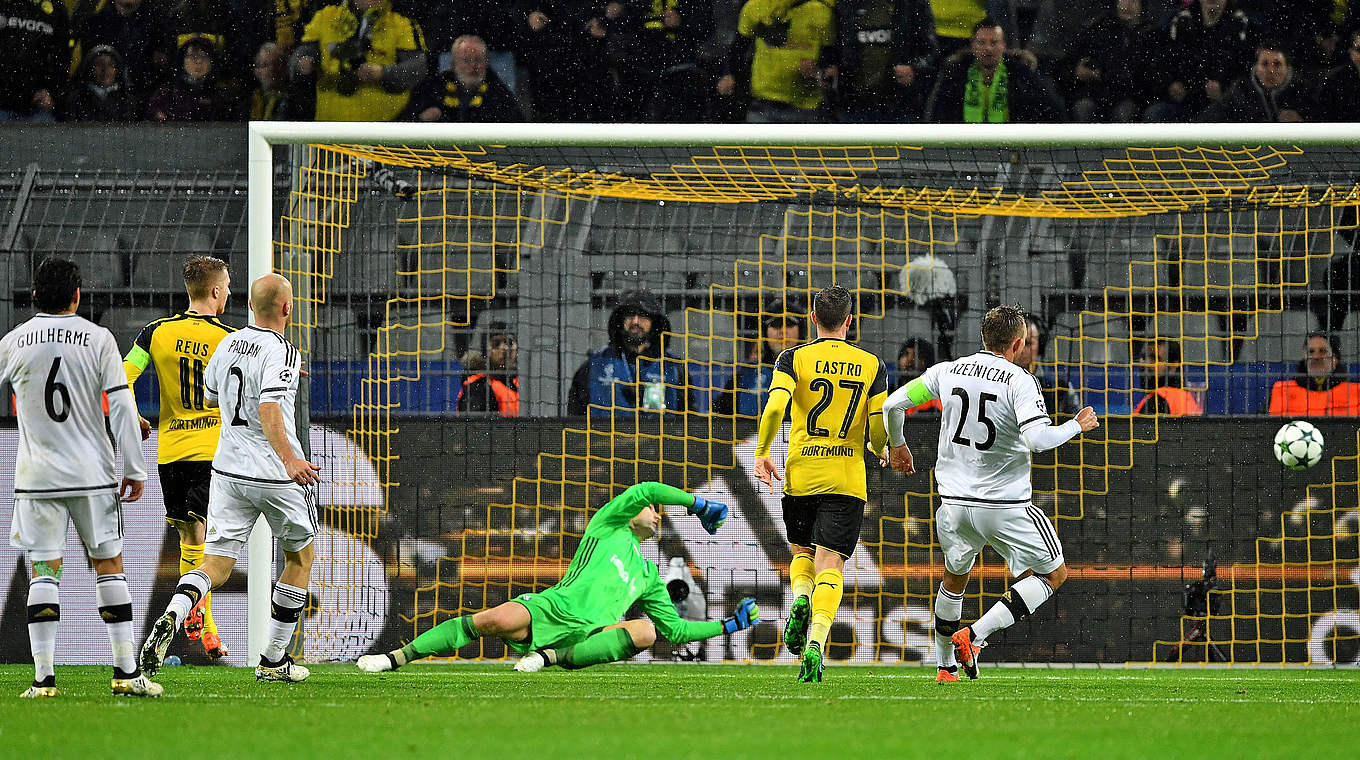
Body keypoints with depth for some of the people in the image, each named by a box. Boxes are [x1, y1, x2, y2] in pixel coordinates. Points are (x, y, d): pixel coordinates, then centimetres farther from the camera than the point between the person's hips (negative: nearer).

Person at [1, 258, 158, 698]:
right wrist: (134, 469, 0)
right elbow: (122, 406, -5)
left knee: (43, 572, 2)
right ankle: (126, 672, 6)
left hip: (37, 476, 0)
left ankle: (44, 677, -5)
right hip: (92, 473, 0)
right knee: (108, 565, 8)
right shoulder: (98, 339, -3)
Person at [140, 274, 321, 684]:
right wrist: (289, 458, -39)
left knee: (217, 565, 2)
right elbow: (268, 409, -29)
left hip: (228, 469, 5)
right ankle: (273, 659, 18)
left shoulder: (228, 345, 8)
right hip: (275, 473, -5)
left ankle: (171, 617, -30)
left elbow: (210, 397, 24)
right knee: (300, 557, 17)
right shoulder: (281, 352, -13)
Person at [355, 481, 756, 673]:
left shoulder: (649, 576, 33)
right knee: (495, 620, -33)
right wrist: (701, 505, 4)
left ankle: (554, 657, -31)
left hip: (590, 635, 4)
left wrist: (729, 625, 27)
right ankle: (396, 657, -24)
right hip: (553, 610, -4)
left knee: (647, 629, -26)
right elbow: (646, 491, 3)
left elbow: (677, 629, 33)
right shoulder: (608, 527, 19)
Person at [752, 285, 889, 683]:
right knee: (830, 564, -3)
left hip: (800, 475, 0)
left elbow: (774, 408, -16)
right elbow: (880, 430, 0)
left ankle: (801, 598, -8)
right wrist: (879, 449, 23)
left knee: (802, 552, 23)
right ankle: (816, 642, -24)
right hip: (847, 478, 0)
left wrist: (761, 453, -2)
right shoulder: (872, 365, 3)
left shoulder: (794, 358, -1)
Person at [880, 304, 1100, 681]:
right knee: (1054, 573, 9)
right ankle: (973, 635, -5)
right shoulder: (1019, 382, -13)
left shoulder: (947, 372, 2)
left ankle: (945, 667, 31)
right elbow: (1038, 439, -26)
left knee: (955, 576, 28)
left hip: (954, 504, 5)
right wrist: (1077, 426, -7)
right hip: (1006, 505, -5)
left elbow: (893, 404, 5)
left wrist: (897, 445, 24)